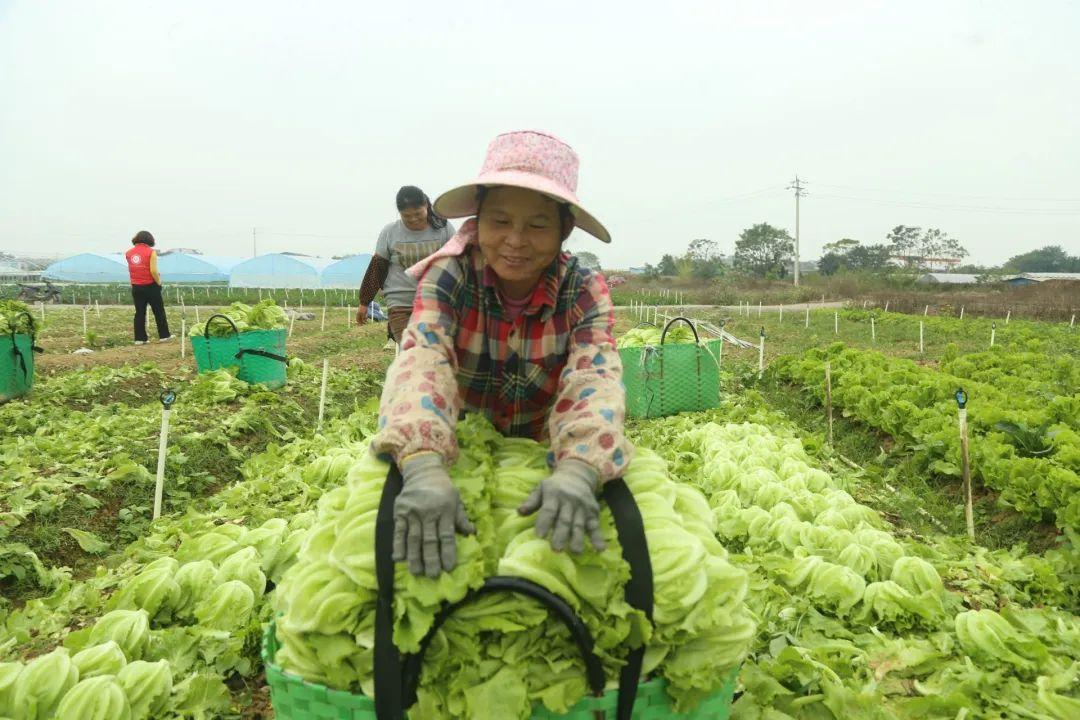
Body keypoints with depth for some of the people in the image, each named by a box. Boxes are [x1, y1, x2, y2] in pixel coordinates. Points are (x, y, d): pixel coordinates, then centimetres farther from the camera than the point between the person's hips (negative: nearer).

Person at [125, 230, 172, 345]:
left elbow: (130, 270, 13)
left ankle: (140, 338, 9)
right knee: (159, 311, 8)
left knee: (139, 313, 9)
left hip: (136, 287, 4)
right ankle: (164, 335, 13)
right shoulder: (151, 252, -9)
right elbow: (153, 271, -16)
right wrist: (159, 282, -2)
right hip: (151, 286, -4)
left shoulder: (129, 253, 5)